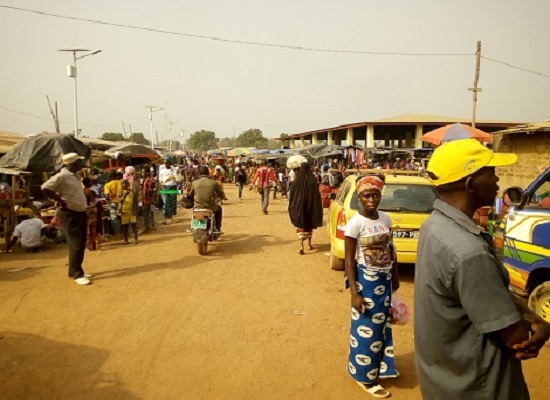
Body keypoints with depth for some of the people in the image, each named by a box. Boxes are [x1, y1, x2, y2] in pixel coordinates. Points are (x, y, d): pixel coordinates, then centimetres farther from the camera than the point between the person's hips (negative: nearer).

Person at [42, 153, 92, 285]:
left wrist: (84, 209, 12)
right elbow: (45, 188, -24)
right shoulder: (61, 176, -15)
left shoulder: (74, 176, 13)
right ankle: (77, 274, 1)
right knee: (76, 245, -8)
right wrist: (61, 201, -19)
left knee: (82, 244, 14)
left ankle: (74, 270, 25)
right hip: (69, 215, -9)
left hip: (80, 213, 9)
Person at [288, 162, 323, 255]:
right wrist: (317, 208, 1)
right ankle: (309, 244, 27)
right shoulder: (313, 180, -7)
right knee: (309, 223, 19)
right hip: (310, 206, 1)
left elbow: (291, 194, -3)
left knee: (300, 225, 3)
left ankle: (301, 246, -14)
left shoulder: (297, 180, -8)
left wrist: (291, 206, 8)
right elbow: (317, 195, -6)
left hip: (299, 205, -1)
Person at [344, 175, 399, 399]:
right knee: (367, 328, 5)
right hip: (366, 280, -6)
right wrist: (354, 292, -19)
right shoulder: (355, 223, -18)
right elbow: (349, 259, -16)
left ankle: (380, 366, 40)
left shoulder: (385, 219, 0)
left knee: (382, 324, 20)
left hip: (384, 279, 6)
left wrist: (395, 276, 15)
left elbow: (390, 249, 11)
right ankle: (364, 376, 24)